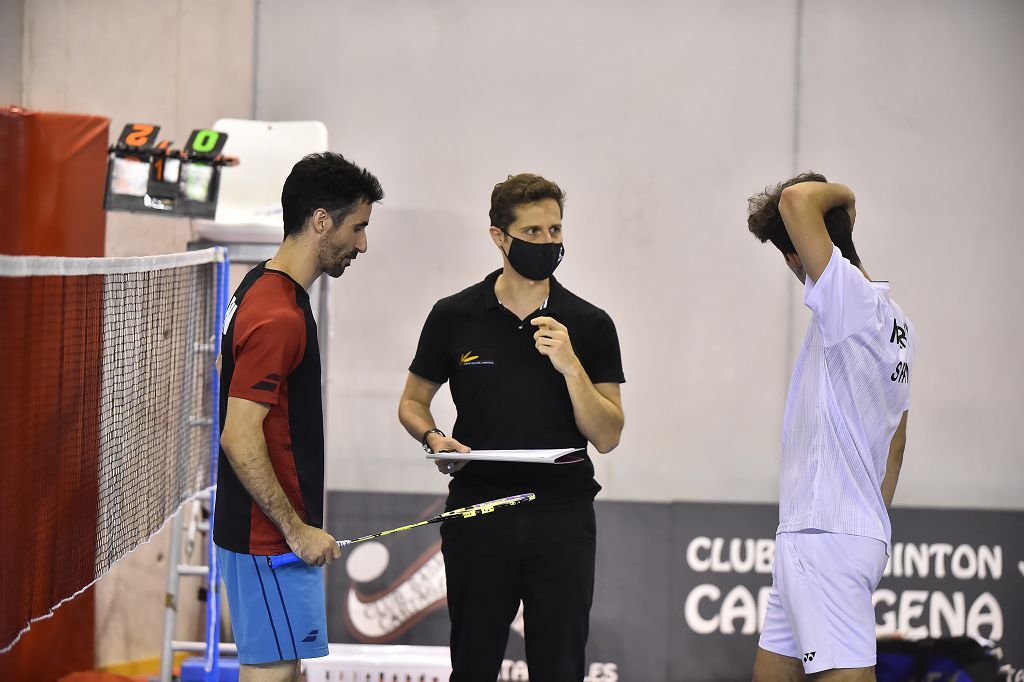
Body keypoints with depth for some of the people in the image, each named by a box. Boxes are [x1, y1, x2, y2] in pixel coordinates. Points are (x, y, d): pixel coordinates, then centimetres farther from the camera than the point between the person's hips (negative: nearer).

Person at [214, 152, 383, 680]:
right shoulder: (279, 318, -22)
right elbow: (238, 440, -26)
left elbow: (230, 366, 24)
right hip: (270, 538, -10)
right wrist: (298, 530, -20)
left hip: (273, 532, 10)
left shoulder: (260, 286, 11)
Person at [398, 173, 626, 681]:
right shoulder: (454, 317, 3)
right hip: (478, 517, 0)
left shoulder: (590, 326, 3)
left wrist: (570, 366, -14)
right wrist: (435, 439, -7)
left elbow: (606, 437, -1)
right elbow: (413, 402, 15)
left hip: (562, 519, 0)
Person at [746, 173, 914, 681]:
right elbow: (895, 445, 22)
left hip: (826, 538, -10)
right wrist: (875, 520, 27)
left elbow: (796, 200, -26)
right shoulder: (894, 319, 16)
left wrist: (841, 195, -5)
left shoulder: (851, 299, -13)